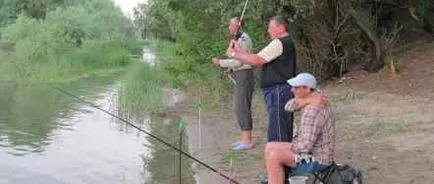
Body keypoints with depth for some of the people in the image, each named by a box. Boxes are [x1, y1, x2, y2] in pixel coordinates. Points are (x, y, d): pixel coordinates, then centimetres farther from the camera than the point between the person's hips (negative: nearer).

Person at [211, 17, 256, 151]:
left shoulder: (243, 39, -14)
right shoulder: (240, 39, 18)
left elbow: (239, 61, -20)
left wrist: (220, 62, -14)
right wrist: (231, 69, 12)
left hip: (244, 77, -11)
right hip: (241, 76, 11)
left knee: (242, 108, -10)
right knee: (241, 108, 12)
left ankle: (247, 141, -6)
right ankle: (245, 139, 17)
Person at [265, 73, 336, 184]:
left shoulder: (312, 111, -28)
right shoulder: (312, 101, 4)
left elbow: (305, 146, -29)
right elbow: (289, 107, -5)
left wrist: (291, 147, -9)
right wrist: (308, 100, -20)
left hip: (317, 159, -10)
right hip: (314, 151, 10)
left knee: (273, 156, -20)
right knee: (270, 147, 10)